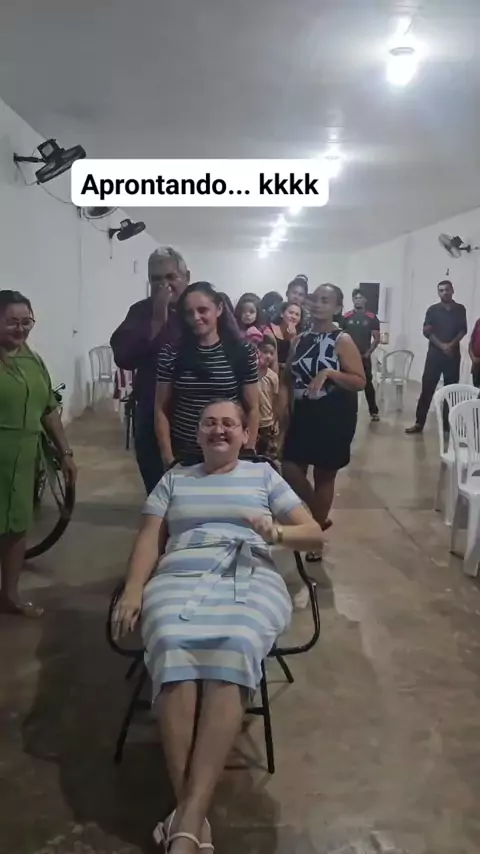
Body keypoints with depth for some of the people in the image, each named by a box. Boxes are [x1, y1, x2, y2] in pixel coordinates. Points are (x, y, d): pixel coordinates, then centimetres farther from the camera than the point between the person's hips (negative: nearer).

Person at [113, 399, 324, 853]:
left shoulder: (263, 474, 21)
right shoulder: (174, 478, 24)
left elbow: (314, 533, 15)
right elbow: (149, 540, 14)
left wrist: (275, 533, -7)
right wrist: (133, 590, -4)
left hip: (251, 581, -1)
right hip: (179, 580, 1)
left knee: (232, 651, -35)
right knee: (174, 651, -34)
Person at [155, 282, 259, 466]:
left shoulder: (243, 351, -4)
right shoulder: (171, 352, -3)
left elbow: (252, 409, 0)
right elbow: (161, 410, 0)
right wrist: (168, 458, -5)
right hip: (183, 455, 1)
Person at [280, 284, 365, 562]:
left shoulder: (342, 341, -9)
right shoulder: (301, 339, 8)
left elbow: (361, 382, -14)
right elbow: (289, 375, 15)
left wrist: (329, 373, -27)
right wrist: (284, 395, -4)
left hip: (334, 417, -5)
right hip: (303, 414, 6)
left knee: (324, 475, 6)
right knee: (290, 470, 3)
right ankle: (317, 518, 28)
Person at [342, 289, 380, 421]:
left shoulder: (372, 318, -1)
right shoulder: (346, 317, 3)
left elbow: (377, 338, 0)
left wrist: (368, 353, -8)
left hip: (364, 356, -1)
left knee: (368, 384, 0)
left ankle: (374, 411, 7)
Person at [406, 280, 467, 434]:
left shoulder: (460, 309, 8)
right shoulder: (433, 310, 3)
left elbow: (463, 330, 5)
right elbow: (426, 331, -4)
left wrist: (451, 344, -11)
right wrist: (442, 345, -14)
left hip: (453, 354, 2)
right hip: (435, 353, -1)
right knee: (427, 388, -3)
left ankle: (448, 423, 12)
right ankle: (419, 423, 0)